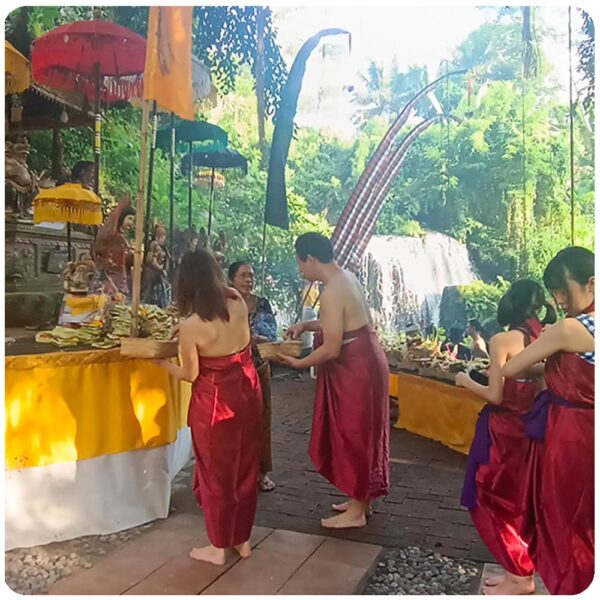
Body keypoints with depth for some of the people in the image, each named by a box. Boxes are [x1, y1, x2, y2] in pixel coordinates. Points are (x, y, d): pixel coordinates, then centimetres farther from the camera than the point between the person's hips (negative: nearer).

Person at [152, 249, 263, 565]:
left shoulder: (190, 326, -22)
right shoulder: (238, 302, -7)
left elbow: (190, 374, -10)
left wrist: (161, 362, 7)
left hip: (215, 402, -5)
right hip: (248, 392, 6)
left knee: (217, 472, 13)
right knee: (244, 467, 19)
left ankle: (217, 547, 30)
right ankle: (243, 539, 36)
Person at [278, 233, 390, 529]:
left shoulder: (332, 292, -24)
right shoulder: (346, 278, 7)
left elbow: (331, 349, -25)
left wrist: (298, 363, -11)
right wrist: (306, 325, 11)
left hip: (355, 370, -10)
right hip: (362, 365, 10)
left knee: (353, 436, 3)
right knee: (358, 435, 19)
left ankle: (356, 512, 19)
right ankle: (360, 500, 34)